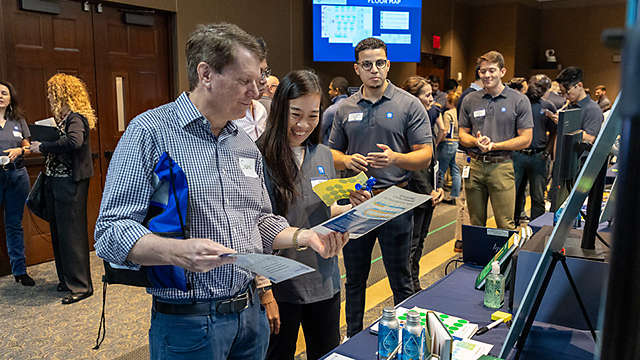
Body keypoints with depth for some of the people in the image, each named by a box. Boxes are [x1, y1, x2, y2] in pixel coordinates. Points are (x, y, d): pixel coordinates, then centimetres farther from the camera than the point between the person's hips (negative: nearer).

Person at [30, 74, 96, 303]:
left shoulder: (76, 118, -14)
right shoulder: (62, 118, 14)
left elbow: (74, 142, -33)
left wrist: (43, 147, -24)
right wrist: (41, 148, 1)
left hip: (70, 183, -10)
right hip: (54, 181, 10)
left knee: (71, 233, -5)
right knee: (58, 231, 15)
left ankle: (80, 286, 3)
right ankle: (66, 279, 27)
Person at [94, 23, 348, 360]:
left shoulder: (246, 145, 10)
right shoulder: (150, 132, -12)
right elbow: (111, 232, -17)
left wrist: (304, 236, 0)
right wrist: (178, 251, -33)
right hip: (187, 322, -6)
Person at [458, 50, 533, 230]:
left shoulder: (519, 101, 0)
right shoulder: (470, 100, 10)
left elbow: (525, 139, -2)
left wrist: (494, 145, -12)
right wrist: (476, 141, -10)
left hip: (502, 166, -3)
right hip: (475, 166, 3)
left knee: (505, 225, -2)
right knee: (475, 223, 11)